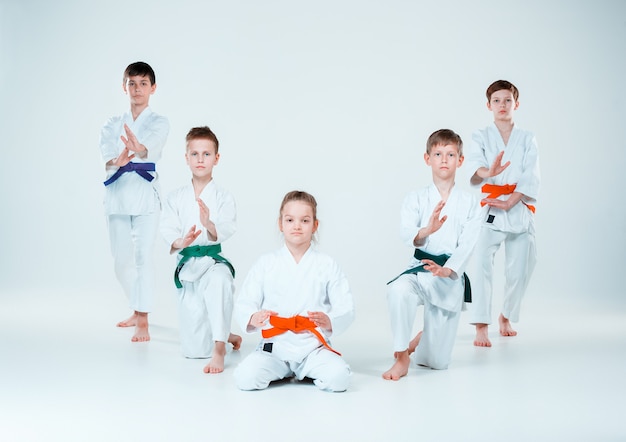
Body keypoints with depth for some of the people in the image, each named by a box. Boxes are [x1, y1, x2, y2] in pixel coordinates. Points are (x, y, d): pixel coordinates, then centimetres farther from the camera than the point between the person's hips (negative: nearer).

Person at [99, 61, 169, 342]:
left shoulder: (159, 123, 2)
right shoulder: (113, 125, 12)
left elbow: (152, 143, -21)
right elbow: (106, 150, -9)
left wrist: (138, 148, -47)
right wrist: (116, 160, -34)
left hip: (145, 192, -4)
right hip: (117, 192, 4)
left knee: (142, 255, -14)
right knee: (121, 259, 11)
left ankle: (143, 323, -14)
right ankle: (137, 311, 31)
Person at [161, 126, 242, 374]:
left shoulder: (223, 197, -4)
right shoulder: (176, 198, 2)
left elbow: (226, 230, -17)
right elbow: (167, 232, -6)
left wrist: (209, 225, -38)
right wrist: (181, 241, -28)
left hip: (214, 260, -3)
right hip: (186, 265, 3)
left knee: (219, 281, -43)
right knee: (194, 350, 3)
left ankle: (219, 349, -32)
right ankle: (226, 336, 39)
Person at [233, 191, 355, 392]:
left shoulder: (327, 265, 3)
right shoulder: (265, 264, 4)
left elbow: (346, 309, 0)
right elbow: (243, 305, 2)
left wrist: (328, 321, -22)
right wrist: (254, 319, -22)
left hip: (313, 347, -1)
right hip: (274, 347, 1)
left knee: (338, 378, -28)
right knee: (246, 378, -23)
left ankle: (307, 371, 7)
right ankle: (283, 371, 9)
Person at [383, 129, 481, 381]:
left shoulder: (469, 204, 2)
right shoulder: (415, 199, 2)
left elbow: (467, 244, -9)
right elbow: (406, 234, -16)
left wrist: (448, 270, -28)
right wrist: (426, 231, -39)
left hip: (451, 278, 1)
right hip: (419, 270, 0)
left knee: (437, 363, 3)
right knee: (398, 291, -40)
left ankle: (422, 339, 42)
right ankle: (401, 358, -20)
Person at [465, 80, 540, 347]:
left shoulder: (527, 139, 9)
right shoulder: (481, 137, 7)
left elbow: (531, 178, -2)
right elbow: (474, 167, -13)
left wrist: (509, 203, -15)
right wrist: (487, 172, -37)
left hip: (519, 210, 2)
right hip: (489, 210, -2)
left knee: (519, 269, 5)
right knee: (482, 263, -17)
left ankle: (506, 316, 29)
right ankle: (481, 327, -16)